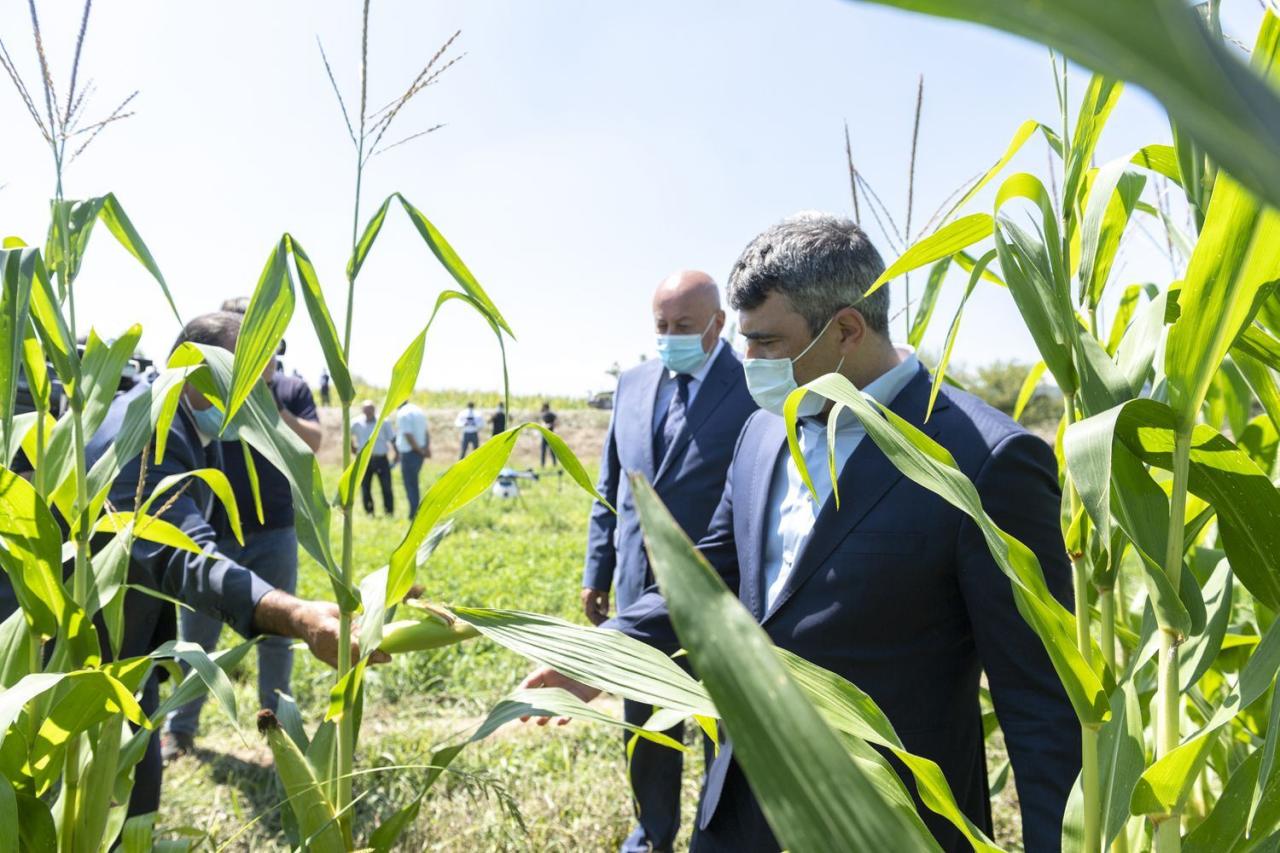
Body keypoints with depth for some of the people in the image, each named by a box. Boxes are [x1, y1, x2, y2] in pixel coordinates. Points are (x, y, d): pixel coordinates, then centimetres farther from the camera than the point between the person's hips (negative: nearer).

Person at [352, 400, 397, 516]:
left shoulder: (383, 423, -1)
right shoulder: (357, 424, 2)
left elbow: (392, 439, 1)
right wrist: (353, 447, 10)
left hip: (381, 459, -2)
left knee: (386, 487, -3)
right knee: (365, 487, 5)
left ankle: (390, 511, 5)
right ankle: (369, 512, 16)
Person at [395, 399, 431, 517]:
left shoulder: (402, 413, -15)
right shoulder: (418, 410, 12)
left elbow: (408, 436, -20)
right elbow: (426, 432, 10)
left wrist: (421, 450, -13)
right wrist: (427, 446, -3)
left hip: (408, 453, -8)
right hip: (419, 453, 8)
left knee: (410, 485, 0)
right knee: (413, 484, 19)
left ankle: (414, 515, 3)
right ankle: (416, 512, 24)